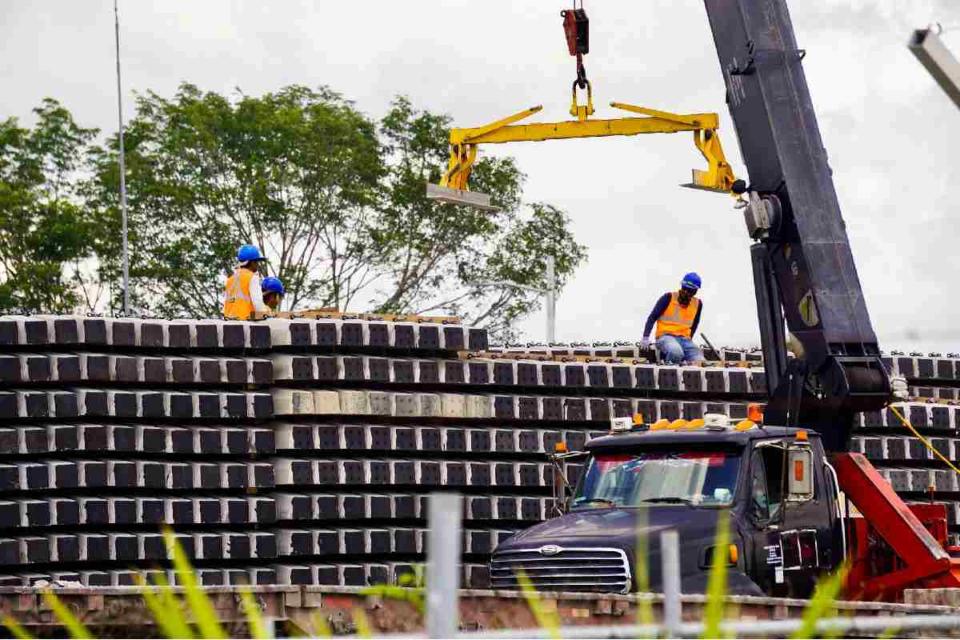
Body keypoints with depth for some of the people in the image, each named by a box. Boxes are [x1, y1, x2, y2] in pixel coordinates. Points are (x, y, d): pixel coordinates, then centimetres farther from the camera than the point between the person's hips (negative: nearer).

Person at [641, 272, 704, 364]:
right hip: (665, 336, -4)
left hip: (685, 339, 4)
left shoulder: (697, 304, 9)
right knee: (676, 352, -38)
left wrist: (689, 339, 15)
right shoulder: (669, 298, -4)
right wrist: (646, 337, -12)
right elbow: (652, 318, -3)